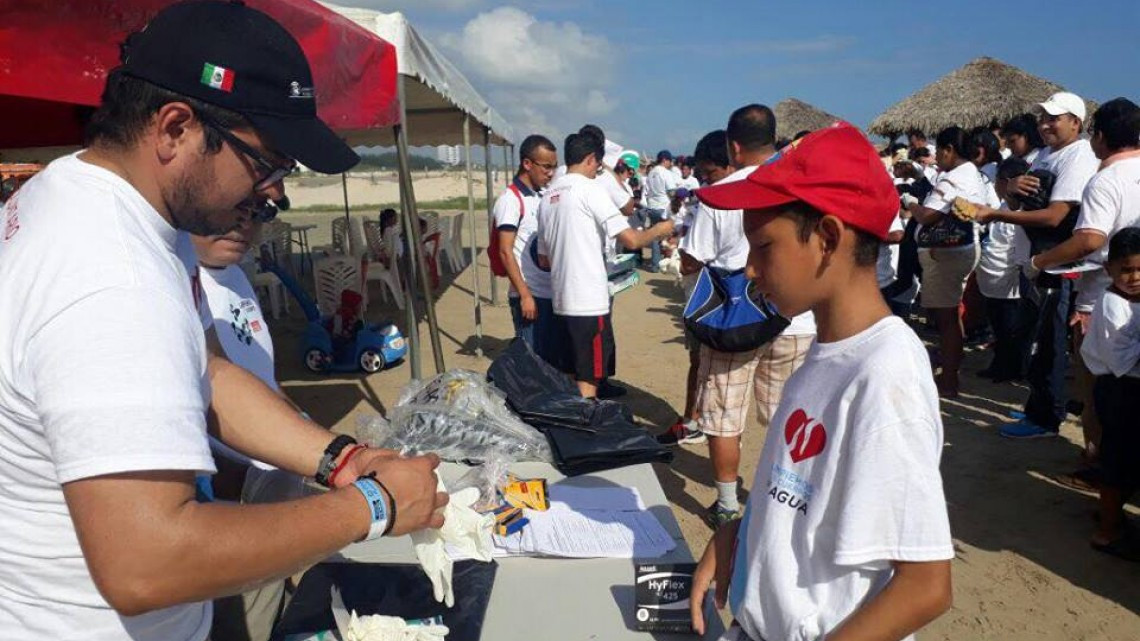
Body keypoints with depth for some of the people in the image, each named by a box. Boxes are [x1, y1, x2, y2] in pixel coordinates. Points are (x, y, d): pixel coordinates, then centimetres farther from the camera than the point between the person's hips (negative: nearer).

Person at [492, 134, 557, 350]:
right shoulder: (510, 199, -9)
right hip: (530, 296, -7)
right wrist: (525, 295, -17)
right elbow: (505, 252, -13)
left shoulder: (543, 197, 13)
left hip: (552, 293, 7)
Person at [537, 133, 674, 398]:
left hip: (562, 301, 8)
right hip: (589, 302, -7)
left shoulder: (548, 196, 13)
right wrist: (660, 229, 6)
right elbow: (631, 240, -13)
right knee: (588, 380, 0)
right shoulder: (590, 189, -9)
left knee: (566, 377, 16)